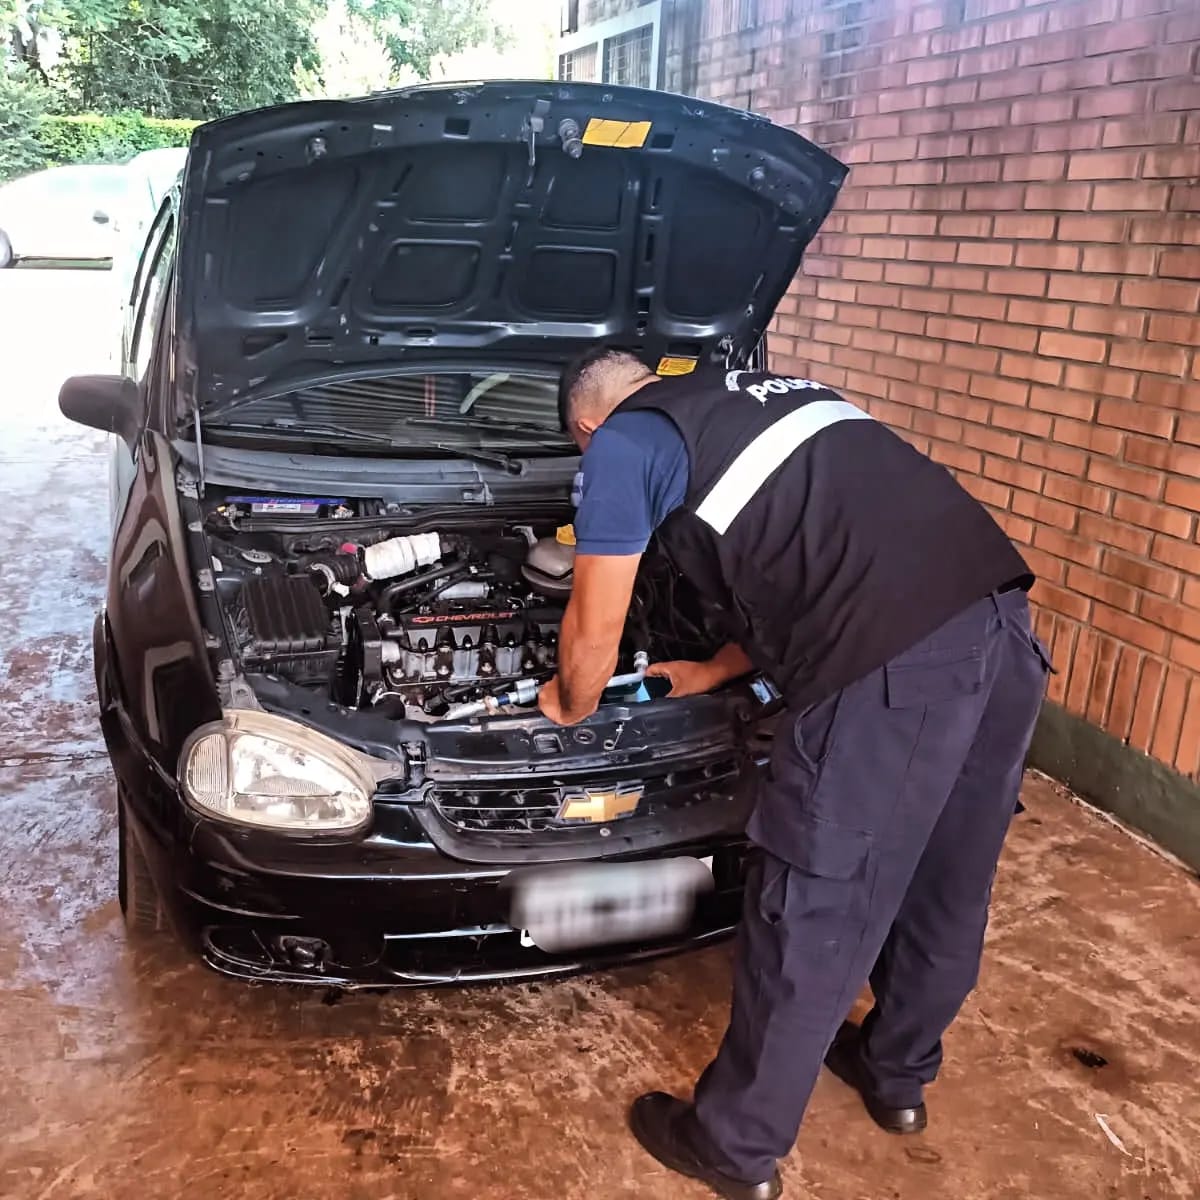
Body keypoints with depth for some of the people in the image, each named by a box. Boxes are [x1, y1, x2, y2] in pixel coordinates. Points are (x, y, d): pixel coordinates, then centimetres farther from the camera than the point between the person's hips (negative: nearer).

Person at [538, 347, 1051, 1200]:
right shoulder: (770, 394, 29)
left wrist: (570, 706, 31)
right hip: (1002, 623, 9)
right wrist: (715, 673, 41)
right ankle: (899, 1075, 49)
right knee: (944, 885, 24)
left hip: (893, 665, -8)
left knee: (813, 910, 9)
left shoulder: (625, 442, 7)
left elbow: (596, 631, 10)